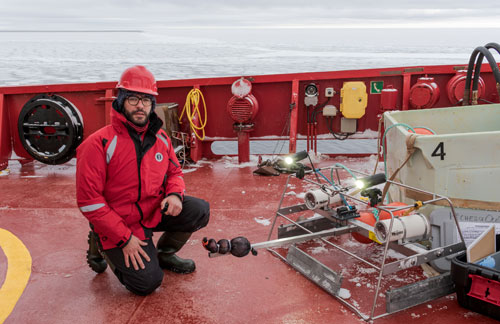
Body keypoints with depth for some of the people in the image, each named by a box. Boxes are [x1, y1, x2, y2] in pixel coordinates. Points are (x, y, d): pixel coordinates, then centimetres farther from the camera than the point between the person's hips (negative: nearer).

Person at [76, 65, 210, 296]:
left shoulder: (160, 138, 0)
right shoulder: (99, 144, -19)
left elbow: (174, 171, 14)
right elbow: (89, 202, -19)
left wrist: (175, 194, -11)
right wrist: (125, 238, -20)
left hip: (155, 212, 6)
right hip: (119, 225, -5)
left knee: (199, 211, -13)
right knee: (148, 282, -13)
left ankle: (164, 253, 14)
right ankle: (102, 247, 14)